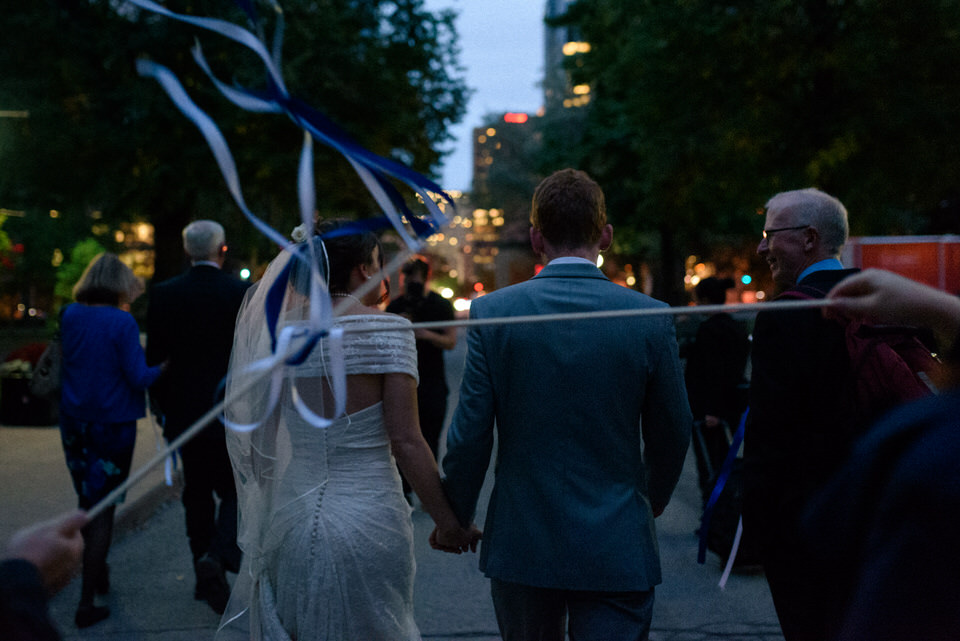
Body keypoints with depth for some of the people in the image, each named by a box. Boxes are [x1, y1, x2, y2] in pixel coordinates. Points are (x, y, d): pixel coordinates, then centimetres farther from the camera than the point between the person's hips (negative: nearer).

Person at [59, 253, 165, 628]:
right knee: (102, 508, 3)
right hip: (112, 424, -5)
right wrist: (164, 366, 0)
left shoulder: (70, 315, 0)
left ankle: (99, 574, 39)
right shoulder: (122, 322, -16)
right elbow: (138, 378, -17)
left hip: (74, 421, 5)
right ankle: (87, 603, 4)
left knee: (88, 500, 22)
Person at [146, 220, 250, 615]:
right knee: (236, 489, 10)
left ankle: (206, 579, 17)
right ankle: (219, 554, -15)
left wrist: (163, 410, 11)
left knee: (196, 492, 14)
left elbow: (155, 358, 1)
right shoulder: (243, 293, -8)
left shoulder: (164, 295, -2)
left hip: (185, 411, 2)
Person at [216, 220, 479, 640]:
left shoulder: (280, 332, 2)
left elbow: (260, 442, 7)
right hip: (369, 524, -4)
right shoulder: (387, 330, -10)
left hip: (292, 521, 4)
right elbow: (405, 441, -14)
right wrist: (449, 524, -6)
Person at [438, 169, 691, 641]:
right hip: (617, 548, -1)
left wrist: (455, 515, 10)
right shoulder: (651, 320, -7)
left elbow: (470, 433, -6)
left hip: (522, 543, 1)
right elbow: (671, 436, 3)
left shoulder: (492, 312, -8)